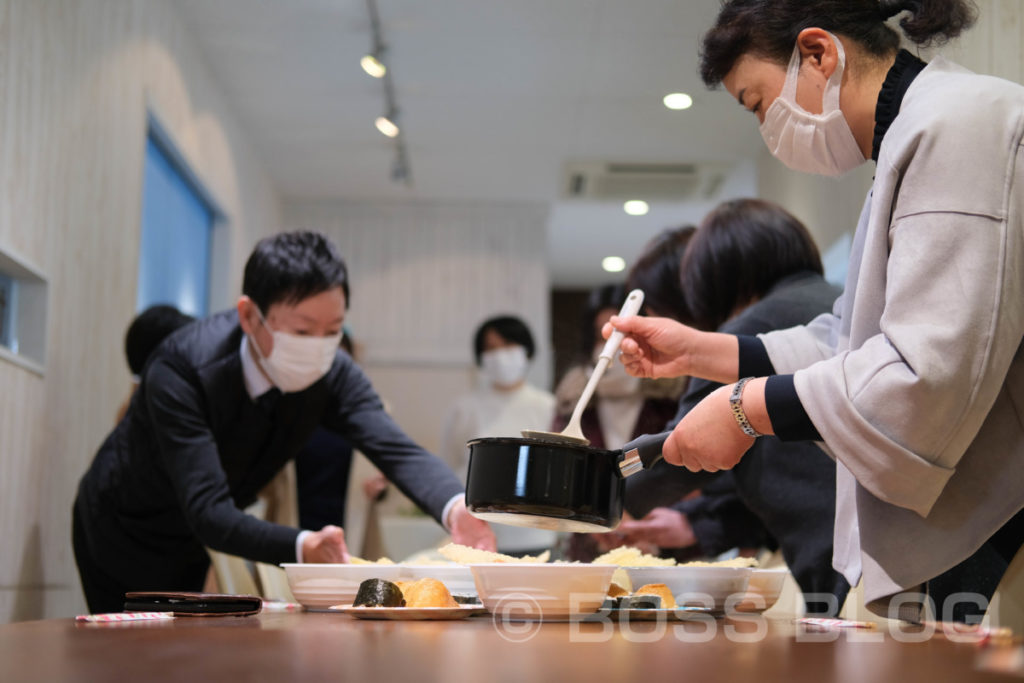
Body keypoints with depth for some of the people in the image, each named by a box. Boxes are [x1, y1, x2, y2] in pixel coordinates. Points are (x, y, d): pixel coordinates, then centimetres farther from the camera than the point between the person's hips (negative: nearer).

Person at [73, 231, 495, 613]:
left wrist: (456, 508, -54)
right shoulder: (180, 369, -36)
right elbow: (207, 511, -43)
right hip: (121, 540, -4)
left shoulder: (332, 374, -21)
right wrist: (302, 548, -60)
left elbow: (398, 451, -31)